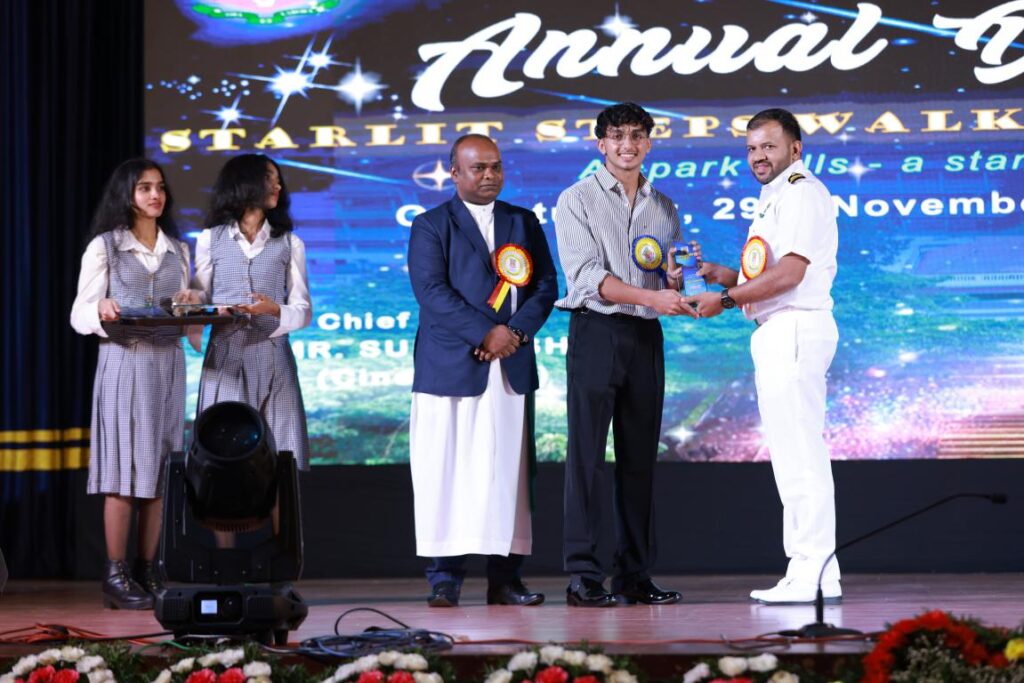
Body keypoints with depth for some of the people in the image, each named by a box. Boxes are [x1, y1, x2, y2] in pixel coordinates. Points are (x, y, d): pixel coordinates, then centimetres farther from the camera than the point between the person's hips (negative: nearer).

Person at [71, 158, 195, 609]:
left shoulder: (177, 250, 16)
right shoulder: (104, 247, 2)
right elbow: (80, 315, -1)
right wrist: (102, 311, -23)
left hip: (168, 363, 4)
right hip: (124, 362, -4)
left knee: (157, 471, 2)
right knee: (124, 470, -9)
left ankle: (146, 573, 5)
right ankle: (115, 576, -8)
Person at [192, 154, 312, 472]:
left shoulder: (289, 243, 10)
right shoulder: (211, 239, 9)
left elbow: (303, 310, 6)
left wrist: (275, 311, -15)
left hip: (272, 359, 1)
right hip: (225, 359, -1)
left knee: (278, 457, -4)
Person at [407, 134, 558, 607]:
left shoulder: (524, 223, 17)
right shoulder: (431, 226, 4)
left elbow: (546, 285, 10)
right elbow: (432, 290, -8)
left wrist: (517, 331, -8)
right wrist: (486, 332, -16)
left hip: (512, 368, 3)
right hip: (449, 368, -3)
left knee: (507, 474, 2)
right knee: (446, 474, -5)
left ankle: (505, 578, 5)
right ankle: (444, 579, -3)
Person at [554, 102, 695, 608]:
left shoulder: (664, 209, 17)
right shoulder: (577, 200, 1)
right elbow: (588, 276, -10)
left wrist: (675, 279, -4)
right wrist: (651, 297, -21)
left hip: (645, 338, 5)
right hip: (597, 331, -5)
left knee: (640, 458, 5)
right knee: (586, 456, -7)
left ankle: (634, 575, 9)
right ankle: (583, 576, -9)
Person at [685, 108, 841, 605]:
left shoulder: (802, 192, -9)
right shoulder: (774, 199, 23)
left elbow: (790, 272, -19)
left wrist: (727, 298, -13)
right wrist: (728, 277, 9)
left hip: (794, 330, -11)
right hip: (776, 334, 11)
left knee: (799, 454, -12)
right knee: (794, 455, 10)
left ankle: (808, 574, -13)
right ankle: (818, 575, 12)